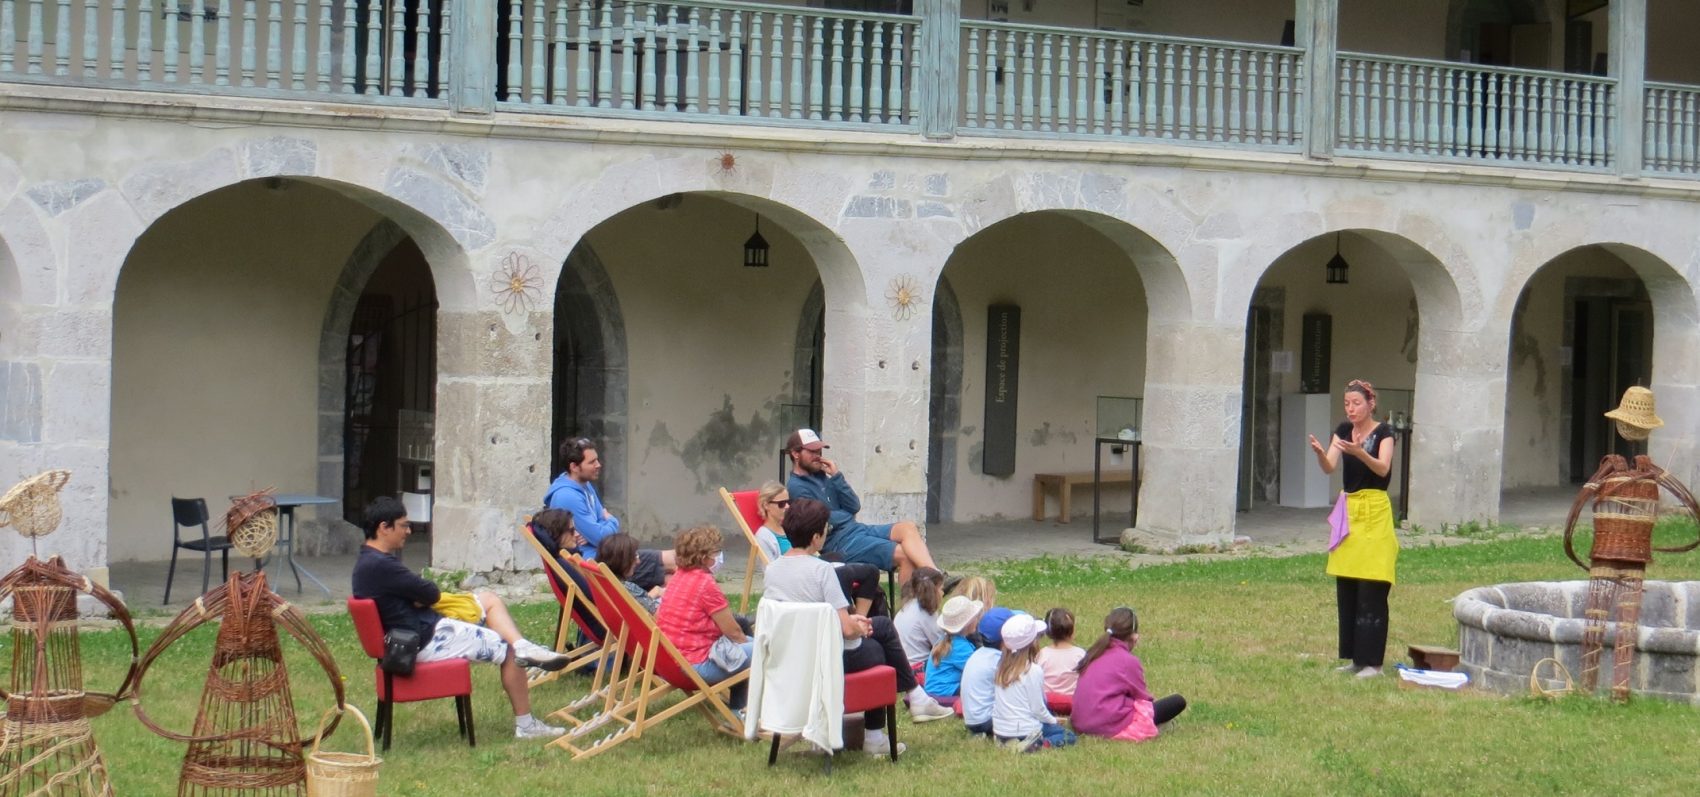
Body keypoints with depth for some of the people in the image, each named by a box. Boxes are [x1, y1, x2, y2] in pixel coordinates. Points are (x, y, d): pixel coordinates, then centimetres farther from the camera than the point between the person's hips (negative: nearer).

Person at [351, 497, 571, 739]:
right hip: (425, 641, -11)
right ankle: (525, 725, 4)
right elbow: (431, 594, -20)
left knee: (489, 600, 16)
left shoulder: (368, 562, 10)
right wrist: (425, 597, 2)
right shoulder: (380, 565, -25)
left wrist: (421, 598, -9)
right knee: (509, 651, -1)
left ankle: (524, 647, -7)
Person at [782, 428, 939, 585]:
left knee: (909, 527, -17)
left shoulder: (821, 476, 19)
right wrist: (845, 515, 6)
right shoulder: (796, 487, -6)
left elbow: (855, 506, 11)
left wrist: (836, 477, 1)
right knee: (905, 556, -22)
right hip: (839, 542, -8)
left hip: (857, 528, 8)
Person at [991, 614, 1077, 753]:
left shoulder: (1001, 667, 1)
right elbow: (1038, 708, -15)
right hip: (1025, 730, -7)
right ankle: (1041, 744, -17)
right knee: (1069, 736, 9)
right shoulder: (1033, 671, -18)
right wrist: (1053, 720, 6)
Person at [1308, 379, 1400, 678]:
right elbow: (1329, 467, -3)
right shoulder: (1343, 430, 9)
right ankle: (1354, 656, 15)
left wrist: (1359, 452, -39)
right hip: (1347, 511, 6)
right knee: (1346, 589, 7)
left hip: (1375, 512, -6)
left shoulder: (1383, 432, -7)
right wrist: (1319, 452, -24)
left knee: (1371, 591, -7)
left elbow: (1383, 468, -22)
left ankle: (1372, 661, -4)